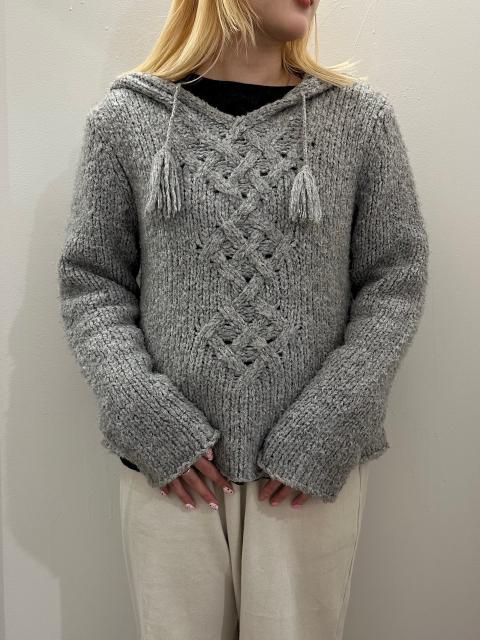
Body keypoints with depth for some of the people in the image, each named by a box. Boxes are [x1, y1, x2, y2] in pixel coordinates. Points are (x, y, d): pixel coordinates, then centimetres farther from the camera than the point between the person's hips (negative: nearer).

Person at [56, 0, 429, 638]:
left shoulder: (361, 116, 2)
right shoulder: (125, 117, 2)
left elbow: (396, 280, 1)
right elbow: (90, 279, 3)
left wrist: (330, 424, -8)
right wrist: (143, 411, -9)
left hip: (312, 466, 1)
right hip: (171, 465, 0)